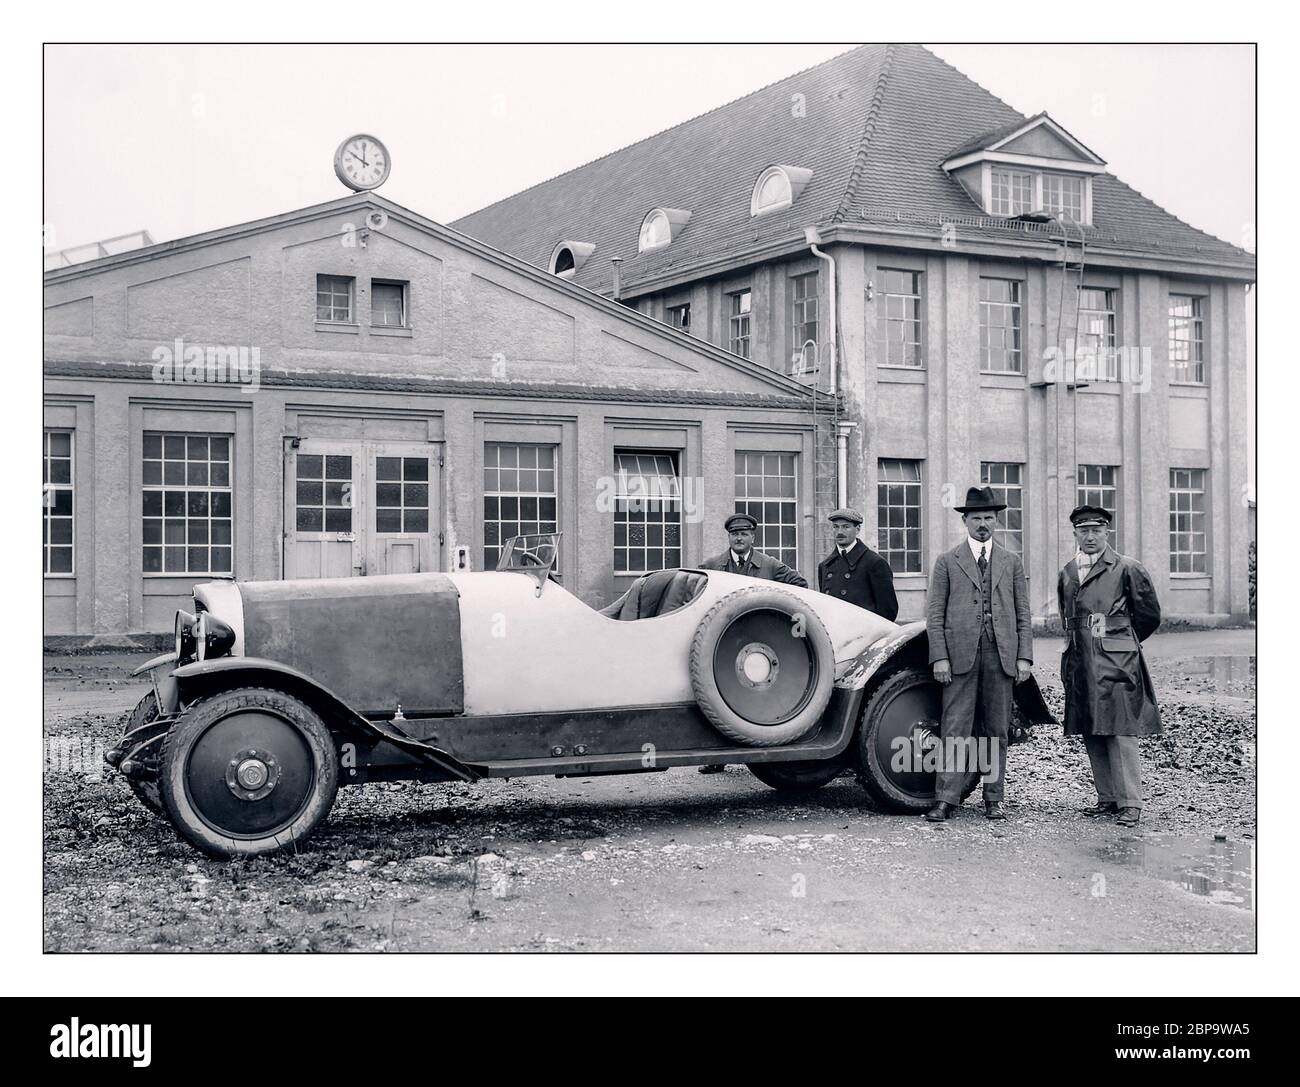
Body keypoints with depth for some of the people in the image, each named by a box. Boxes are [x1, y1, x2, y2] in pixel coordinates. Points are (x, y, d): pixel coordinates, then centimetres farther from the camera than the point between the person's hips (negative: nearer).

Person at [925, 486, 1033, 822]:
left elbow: (1023, 614, 12)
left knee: (997, 731, 7)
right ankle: (946, 800, -4)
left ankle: (993, 799, 14)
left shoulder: (1011, 562, 13)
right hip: (961, 655, -2)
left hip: (1001, 655, 2)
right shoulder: (947, 561, 7)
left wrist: (1024, 656, 2)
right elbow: (935, 614, 3)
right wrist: (939, 657, -6)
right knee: (955, 731, -4)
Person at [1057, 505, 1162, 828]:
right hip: (1079, 665, 6)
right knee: (1091, 734, 8)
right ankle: (1108, 798, 16)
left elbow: (1149, 615, 7)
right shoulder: (1067, 573, 14)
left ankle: (1130, 804, -6)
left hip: (1115, 664, -6)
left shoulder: (1127, 568, -1)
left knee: (1120, 732, -8)